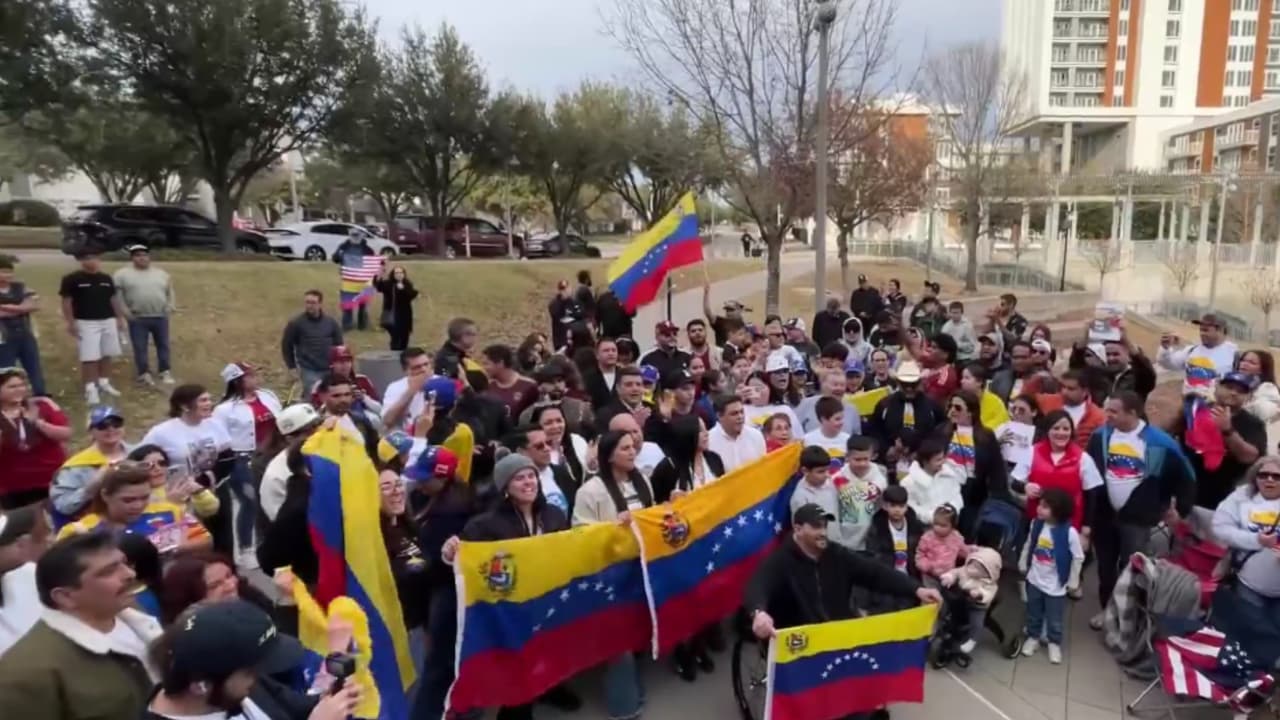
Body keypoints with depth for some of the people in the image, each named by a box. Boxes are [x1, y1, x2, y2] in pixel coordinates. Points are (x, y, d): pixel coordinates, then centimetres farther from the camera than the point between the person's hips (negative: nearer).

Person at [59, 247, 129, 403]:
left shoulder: (106, 278, 9)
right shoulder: (72, 279, -6)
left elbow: (114, 299, 16)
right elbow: (66, 301, -5)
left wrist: (120, 318, 13)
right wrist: (70, 322, -9)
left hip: (108, 321, 5)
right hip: (86, 322, -5)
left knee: (106, 355, 11)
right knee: (89, 358, -7)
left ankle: (104, 383, 24)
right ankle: (90, 389, -1)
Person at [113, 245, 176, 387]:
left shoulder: (161, 273, 10)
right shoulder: (123, 274, -2)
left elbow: (170, 291, 19)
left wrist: (171, 305, 6)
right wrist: (124, 310, -8)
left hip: (160, 317, 3)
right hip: (137, 319, -2)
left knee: (163, 345, 9)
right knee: (140, 348, 2)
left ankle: (165, 372, 19)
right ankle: (144, 374, 12)